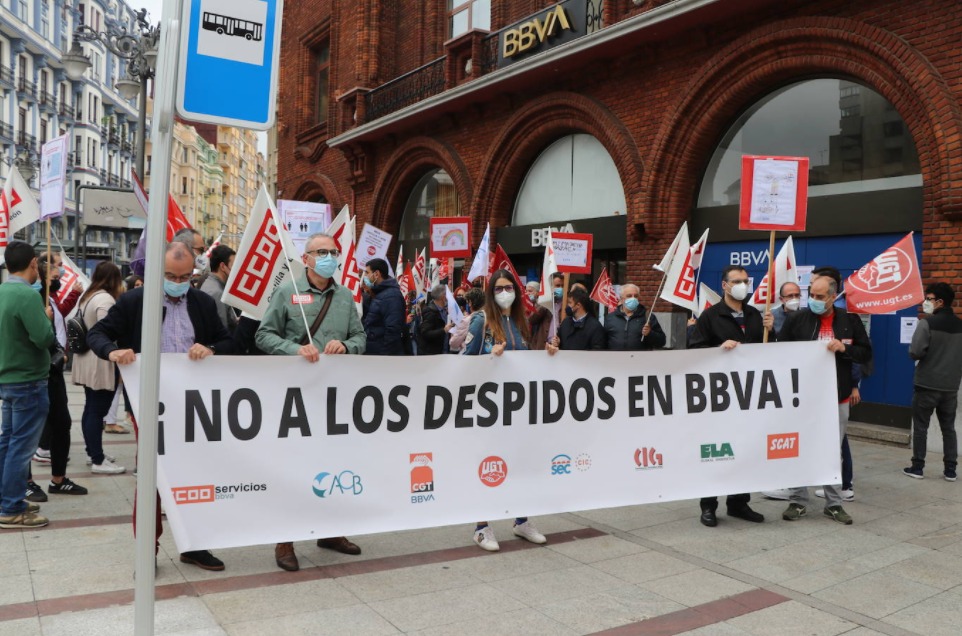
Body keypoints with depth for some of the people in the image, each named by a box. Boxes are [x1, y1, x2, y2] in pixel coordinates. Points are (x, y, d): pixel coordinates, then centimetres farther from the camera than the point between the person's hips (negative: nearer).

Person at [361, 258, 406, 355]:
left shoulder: (391, 296, -16)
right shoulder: (378, 294, 17)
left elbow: (392, 331, -24)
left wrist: (385, 358, -24)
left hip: (384, 357, -10)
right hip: (372, 353, 10)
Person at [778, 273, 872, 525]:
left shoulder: (849, 321, 1)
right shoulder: (796, 319, -3)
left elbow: (866, 353, 4)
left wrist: (844, 348, -14)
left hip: (837, 399, 1)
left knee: (833, 452, 10)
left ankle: (833, 504, 21)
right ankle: (798, 502, 16)